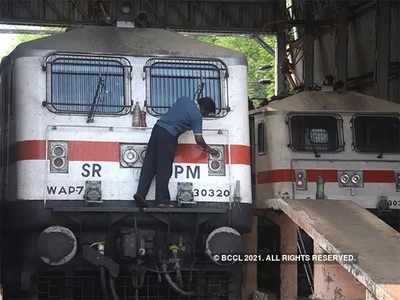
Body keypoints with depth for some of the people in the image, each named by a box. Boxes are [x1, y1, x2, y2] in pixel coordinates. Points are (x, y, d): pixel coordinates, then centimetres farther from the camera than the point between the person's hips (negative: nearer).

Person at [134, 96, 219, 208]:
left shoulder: (184, 99, 13)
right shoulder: (197, 116, -6)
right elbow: (198, 139, -8)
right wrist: (208, 149, 9)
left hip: (158, 127, 7)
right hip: (168, 136, -7)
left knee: (149, 165, 4)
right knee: (164, 169, -1)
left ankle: (140, 193, -2)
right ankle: (162, 200, 2)